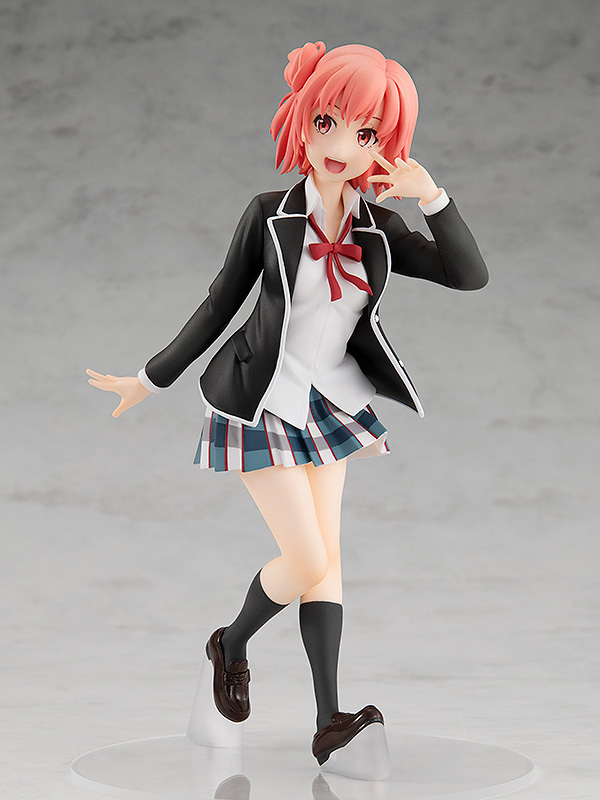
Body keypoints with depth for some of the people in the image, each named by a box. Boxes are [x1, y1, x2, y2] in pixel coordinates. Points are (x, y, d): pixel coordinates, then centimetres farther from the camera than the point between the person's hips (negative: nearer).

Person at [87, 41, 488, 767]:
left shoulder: (379, 232, -2)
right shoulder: (269, 216, -11)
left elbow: (469, 274, -11)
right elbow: (219, 305, -2)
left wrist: (431, 195, -22)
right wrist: (150, 379, 4)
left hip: (327, 404, 4)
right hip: (260, 404, -4)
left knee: (326, 558, 1)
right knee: (309, 563, -8)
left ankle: (330, 724, 1)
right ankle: (231, 644, 21)